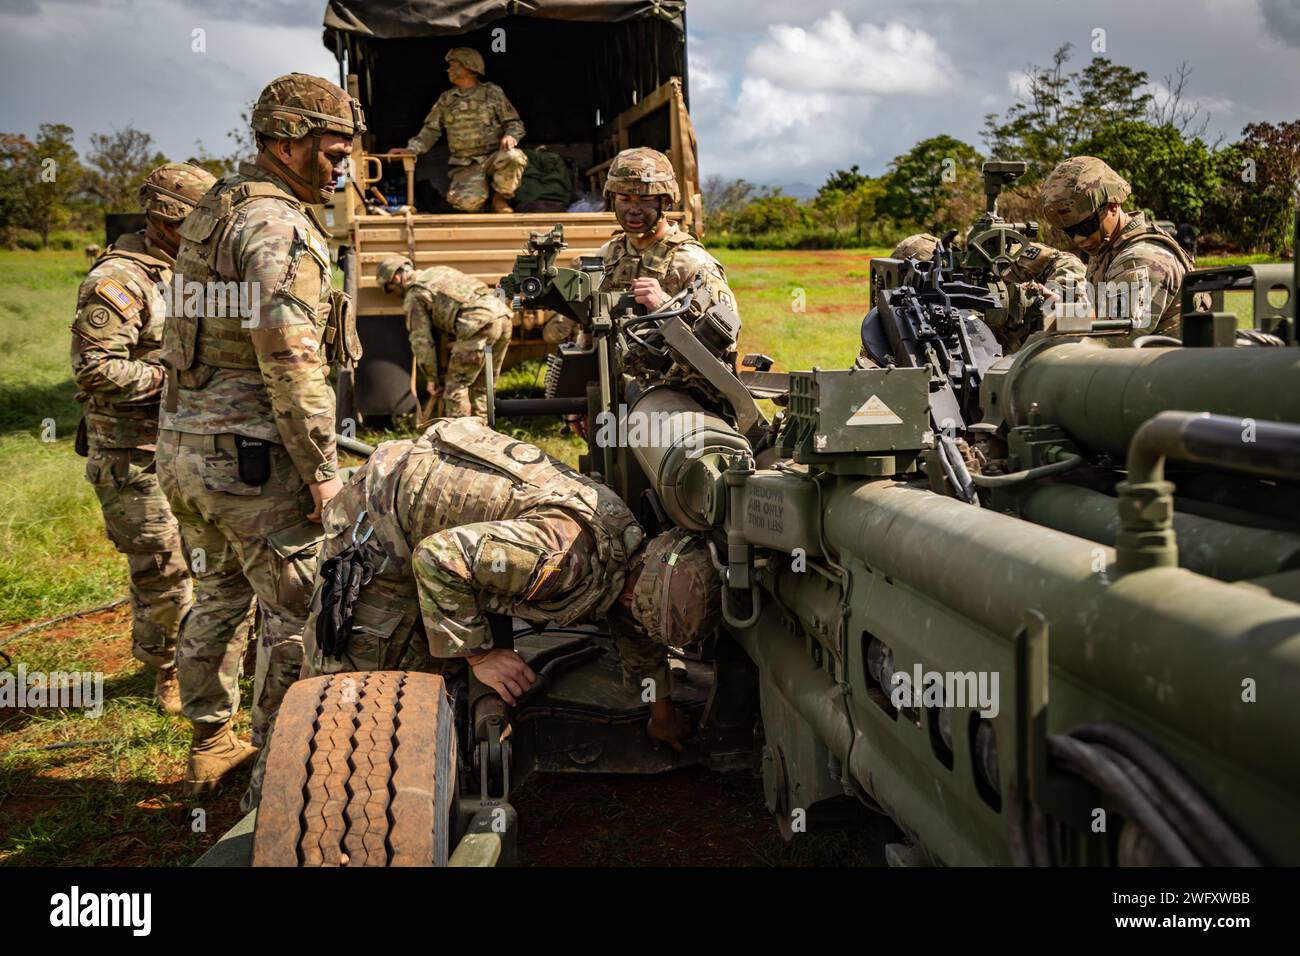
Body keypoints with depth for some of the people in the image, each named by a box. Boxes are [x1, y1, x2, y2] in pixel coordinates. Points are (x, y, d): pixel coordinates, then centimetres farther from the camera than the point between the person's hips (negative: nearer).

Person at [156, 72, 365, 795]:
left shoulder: (214, 210, 16)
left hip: (183, 444, 10)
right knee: (298, 608, 1)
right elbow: (291, 362, -22)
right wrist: (323, 469, -17)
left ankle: (211, 745, 34)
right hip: (251, 453, -10)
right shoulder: (278, 226, -15)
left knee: (219, 595, 21)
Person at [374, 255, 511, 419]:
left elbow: (421, 340, 7)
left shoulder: (415, 295, 10)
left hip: (479, 323, -7)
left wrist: (431, 378, 16)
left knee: (456, 385, 4)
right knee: (481, 386, 18)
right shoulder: (440, 270, 31)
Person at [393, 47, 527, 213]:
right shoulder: (446, 100, 16)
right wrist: (411, 149, -2)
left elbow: (514, 122, 7)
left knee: (514, 157, -37)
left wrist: (510, 136, -17)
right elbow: (431, 130, 14)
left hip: (494, 157, -1)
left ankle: (500, 198, -8)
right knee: (466, 201, -30)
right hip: (466, 165, 1)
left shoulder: (493, 93, 8)